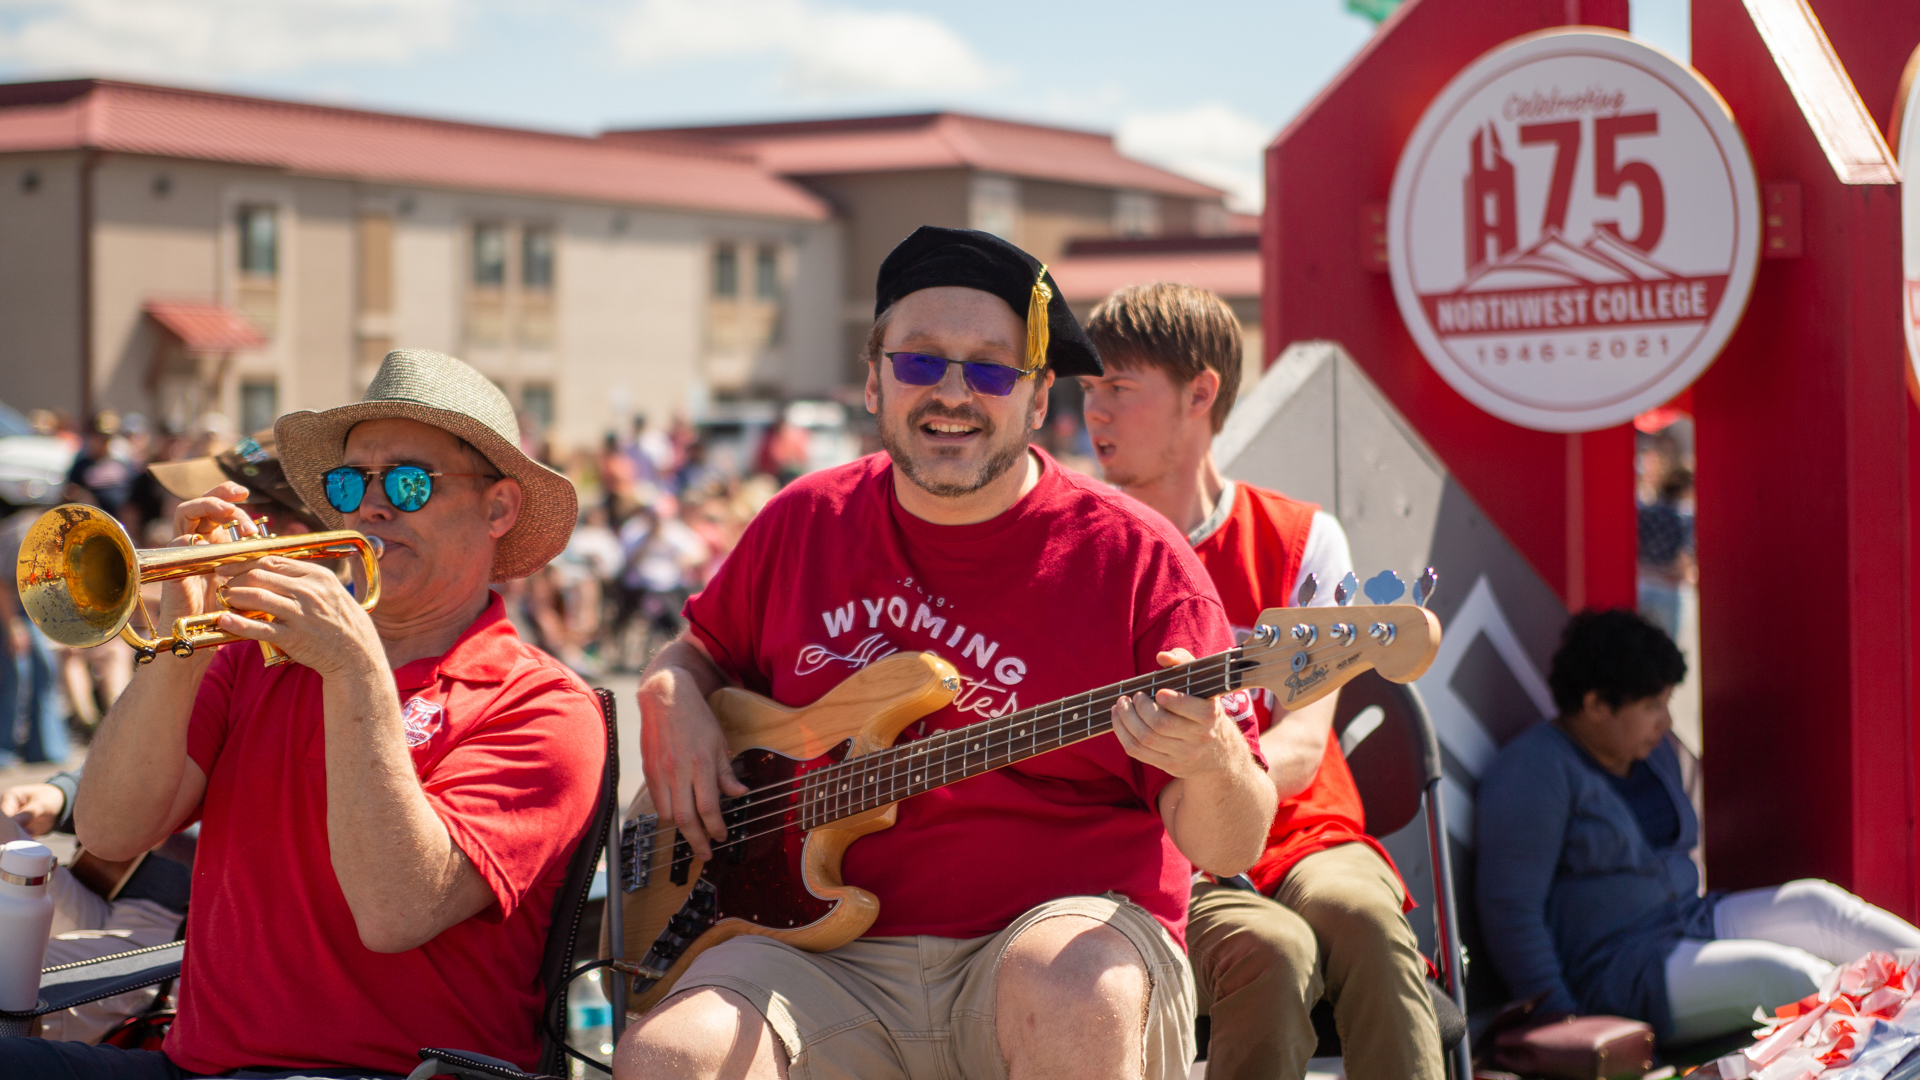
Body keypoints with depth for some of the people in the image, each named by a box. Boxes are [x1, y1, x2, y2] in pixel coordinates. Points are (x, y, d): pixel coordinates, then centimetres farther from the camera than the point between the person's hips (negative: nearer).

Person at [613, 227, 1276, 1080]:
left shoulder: (1130, 559, -2)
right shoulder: (804, 524, 10)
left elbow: (1229, 848, -4)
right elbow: (703, 651, 30)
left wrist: (1211, 768, -28)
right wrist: (671, 693, 5)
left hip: (1058, 927, -2)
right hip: (826, 957, 3)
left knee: (1074, 1000, -38)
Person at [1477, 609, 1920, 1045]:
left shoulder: (1655, 754, 14)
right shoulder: (1532, 774, -15)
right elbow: (1510, 910, -20)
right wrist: (1561, 1019, -24)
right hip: (1614, 970, -9)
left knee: (1815, 904, -10)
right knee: (1780, 973, -25)